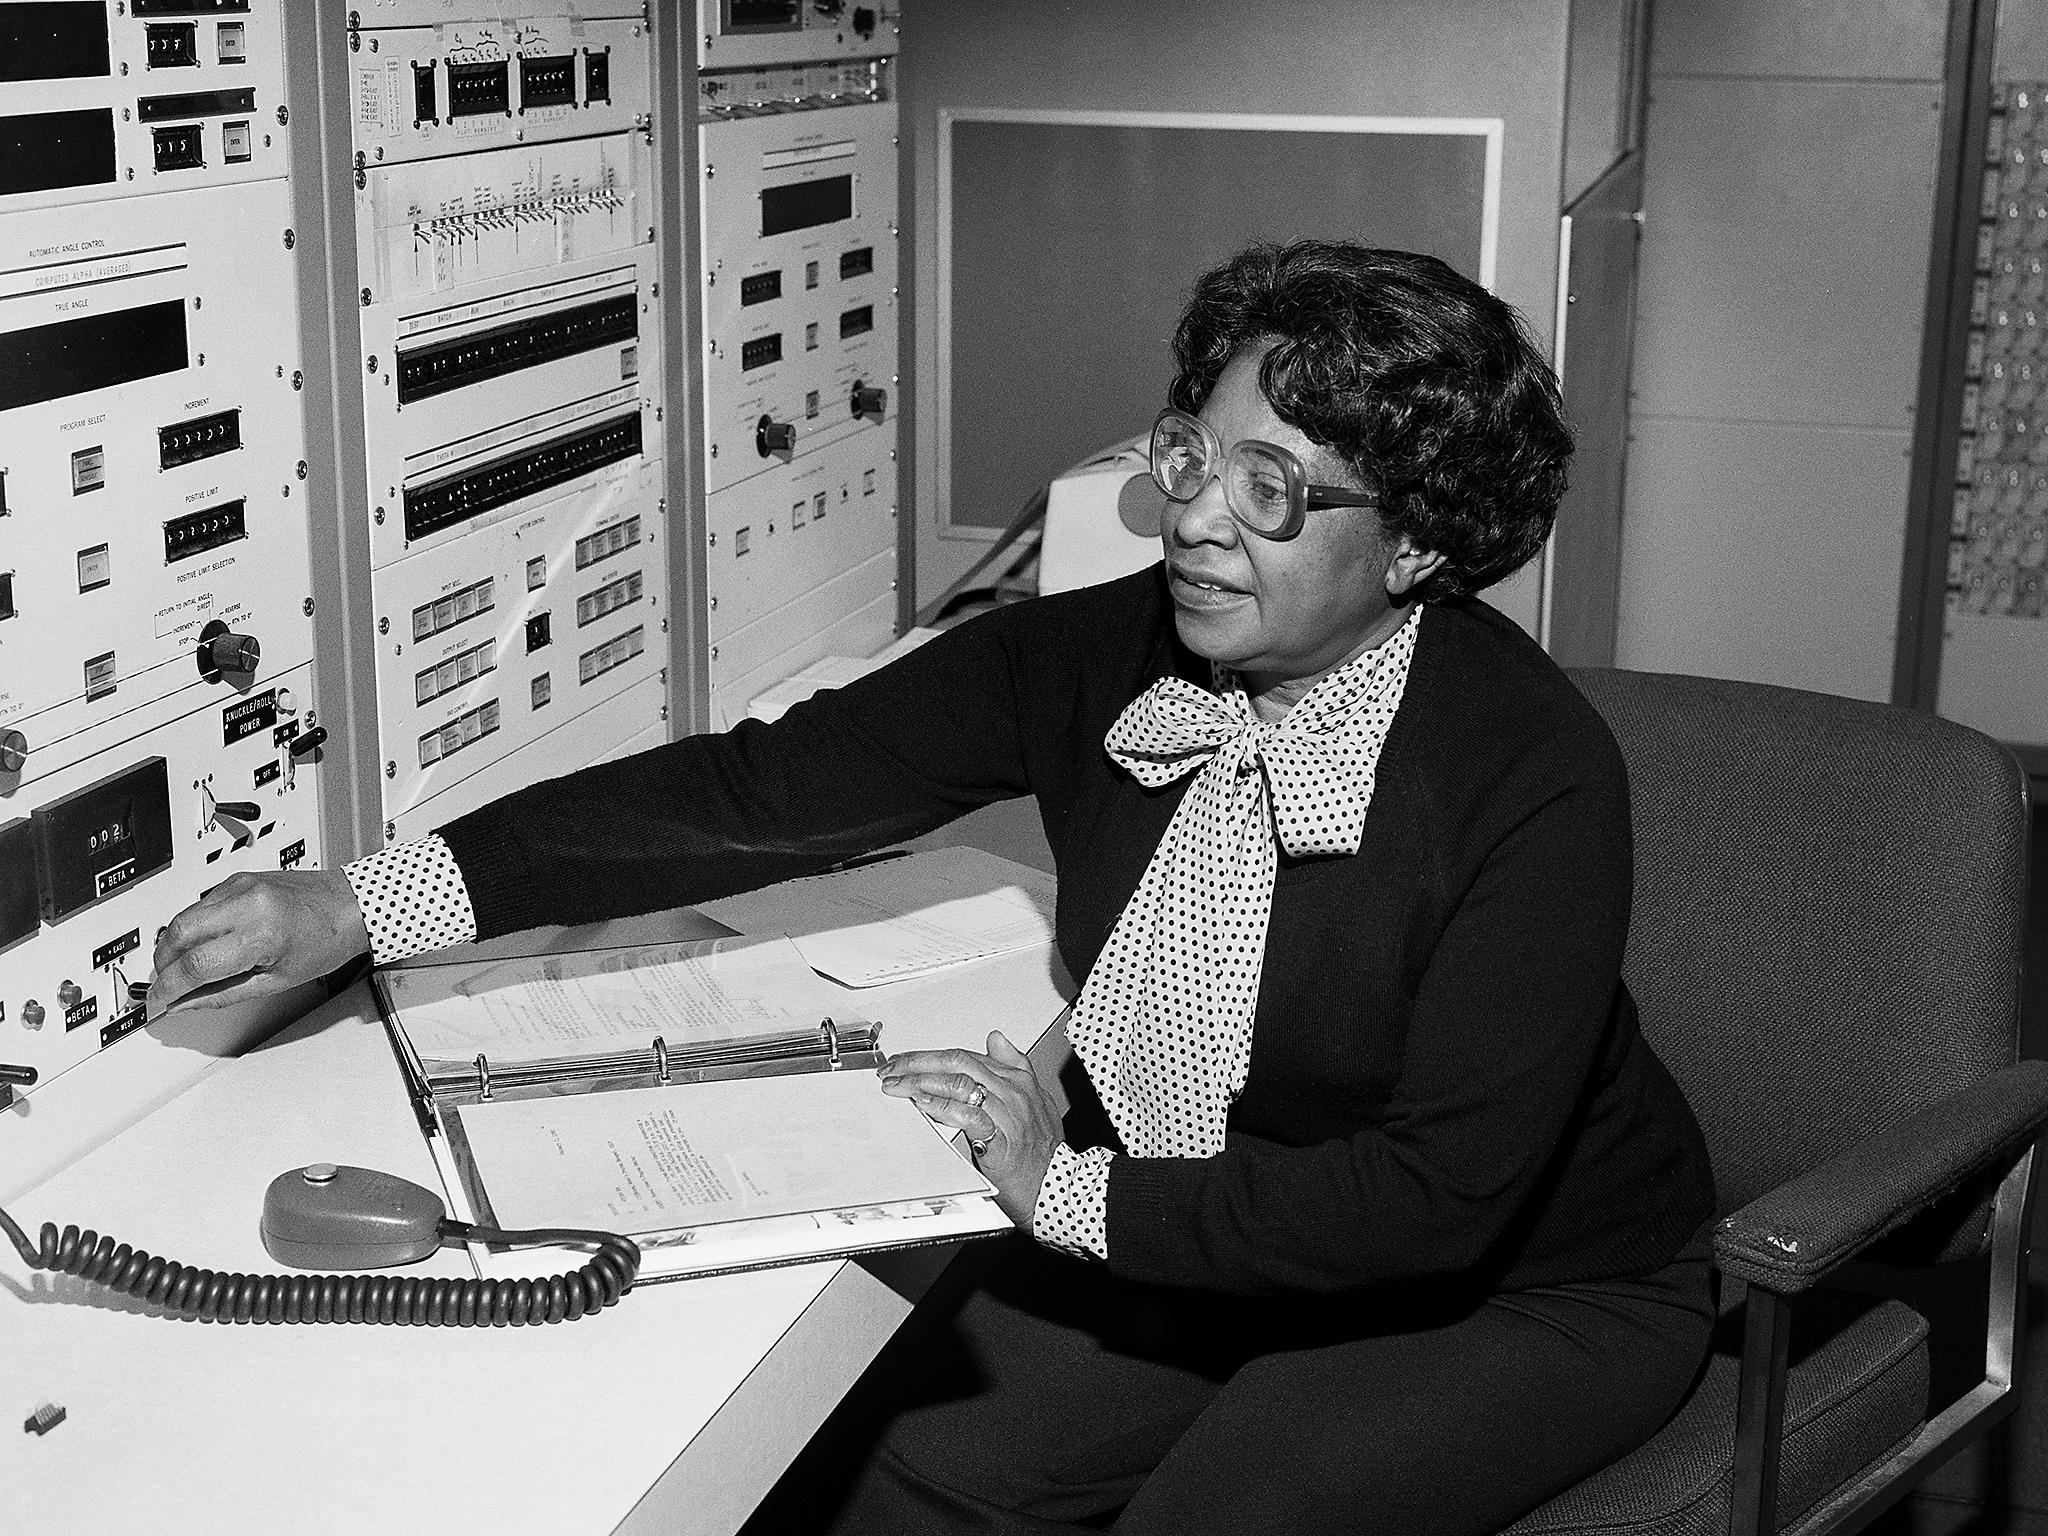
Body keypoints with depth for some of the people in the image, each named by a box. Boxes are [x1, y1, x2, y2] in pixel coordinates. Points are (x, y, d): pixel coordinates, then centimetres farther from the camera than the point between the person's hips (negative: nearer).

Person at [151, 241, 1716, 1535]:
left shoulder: (1534, 776, -27)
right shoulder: (1101, 654, -14)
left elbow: (1442, 1196, -28)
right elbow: (772, 788, -17)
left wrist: (1072, 1191, -27)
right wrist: (363, 903, -23)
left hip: (1522, 1290, -4)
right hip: (1191, 1235, 4)